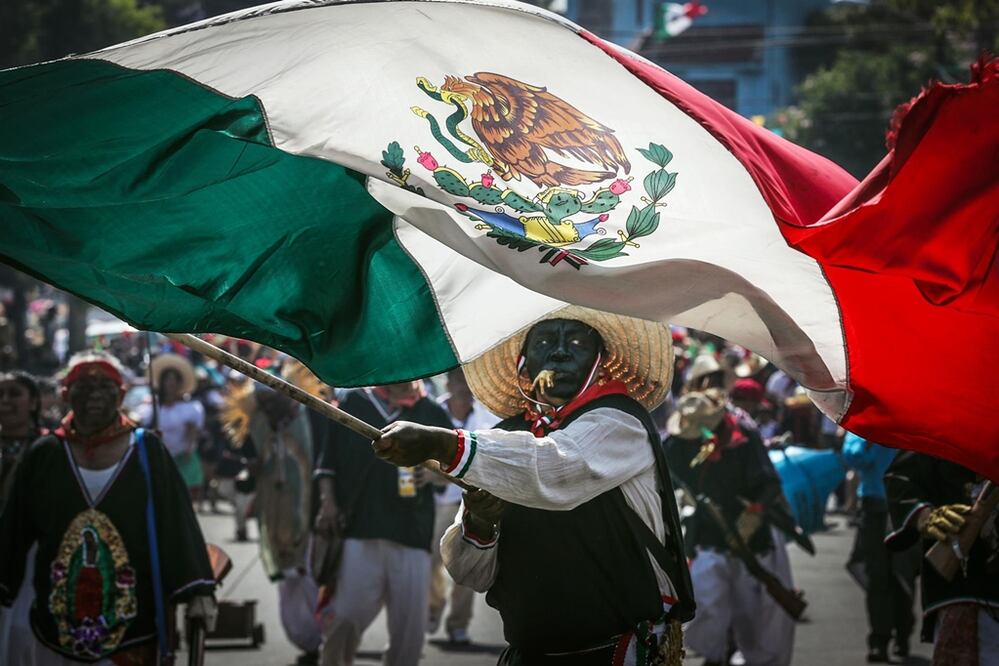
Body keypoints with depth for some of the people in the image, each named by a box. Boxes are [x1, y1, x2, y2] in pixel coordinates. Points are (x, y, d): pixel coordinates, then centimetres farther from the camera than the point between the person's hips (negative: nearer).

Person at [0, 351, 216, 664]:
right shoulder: (44, 456, 2)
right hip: (58, 619, 2)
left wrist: (197, 591, -13)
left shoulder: (147, 451, -1)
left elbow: (177, 522, -5)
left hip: (131, 618, -2)